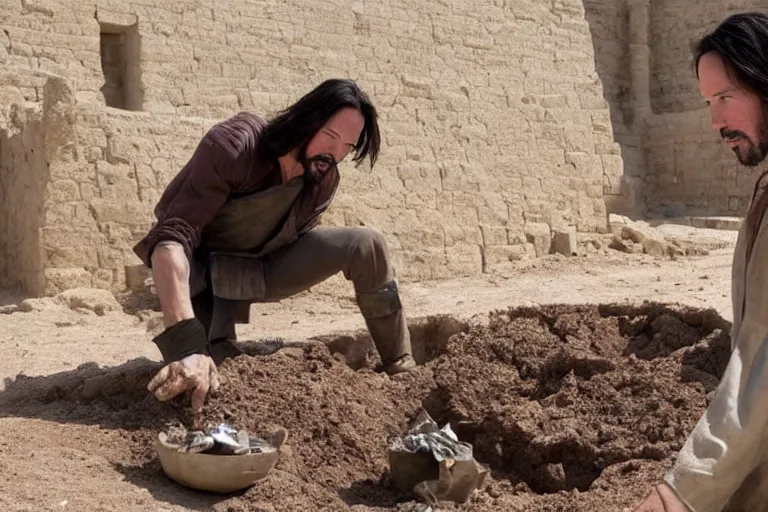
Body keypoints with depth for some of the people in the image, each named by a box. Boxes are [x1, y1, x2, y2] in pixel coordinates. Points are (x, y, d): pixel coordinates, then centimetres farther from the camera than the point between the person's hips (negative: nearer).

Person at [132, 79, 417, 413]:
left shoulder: (324, 180, -13)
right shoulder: (234, 146, -33)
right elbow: (170, 240, -43)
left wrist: (221, 338, -24)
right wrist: (188, 345, -56)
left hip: (257, 268, 5)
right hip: (198, 272, -4)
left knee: (366, 244, -15)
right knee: (199, 386, -27)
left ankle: (403, 375, -3)